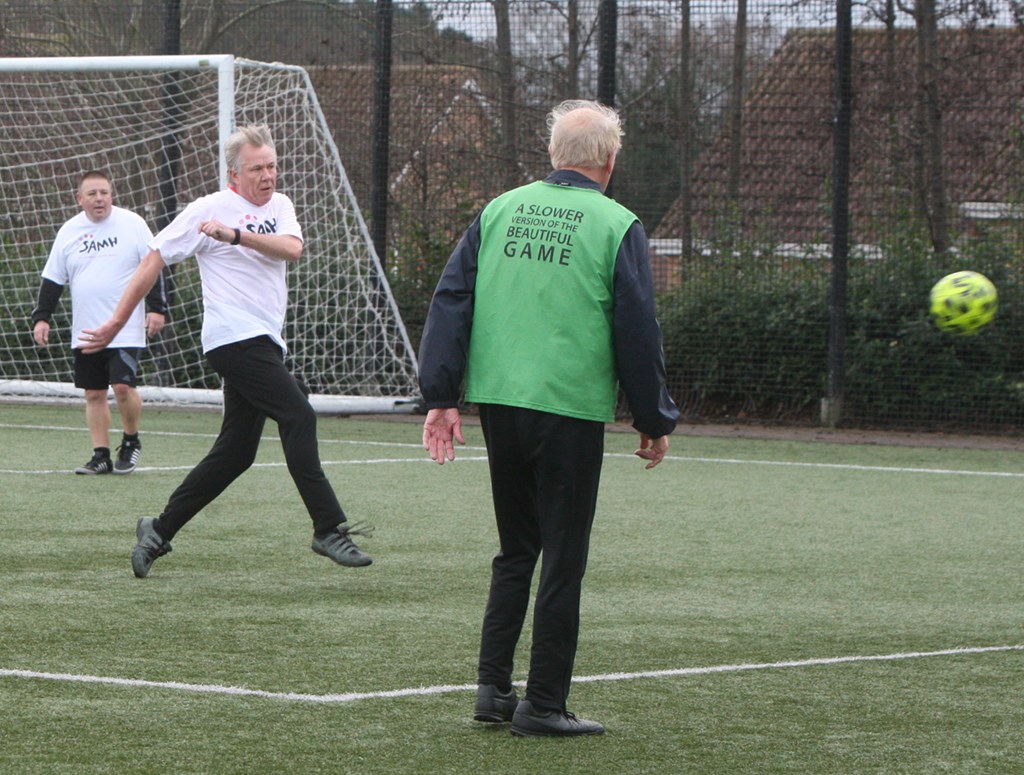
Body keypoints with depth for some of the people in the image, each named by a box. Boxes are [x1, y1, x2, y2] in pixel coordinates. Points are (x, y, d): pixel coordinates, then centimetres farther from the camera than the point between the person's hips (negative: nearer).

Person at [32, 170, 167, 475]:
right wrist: (42, 317, 3)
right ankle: (101, 455, 11)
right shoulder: (68, 232, 7)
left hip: (125, 330, -4)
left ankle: (131, 442, 7)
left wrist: (157, 308, -7)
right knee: (94, 393, 5)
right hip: (85, 332, 4)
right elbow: (52, 280, 11)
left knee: (123, 386, -15)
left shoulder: (132, 224, -2)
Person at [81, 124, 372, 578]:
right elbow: (155, 259, 1)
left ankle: (159, 531, 17)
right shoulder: (209, 209, -3)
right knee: (298, 416, -19)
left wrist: (237, 235, -23)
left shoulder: (280, 207, 13)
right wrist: (116, 323, -1)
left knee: (235, 453, 8)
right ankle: (329, 529, -18)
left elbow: (292, 248, -8)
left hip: (263, 344, 7)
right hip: (235, 338, -7)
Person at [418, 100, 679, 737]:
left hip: (497, 401, 5)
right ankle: (544, 704, 3)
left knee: (516, 550, 17)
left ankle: (493, 686, 13)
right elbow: (638, 333, -3)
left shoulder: (501, 211, 9)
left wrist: (442, 395, 8)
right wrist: (655, 421, 6)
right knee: (563, 559, 2)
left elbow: (451, 301, 6)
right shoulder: (617, 227, -4)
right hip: (570, 408, -5)